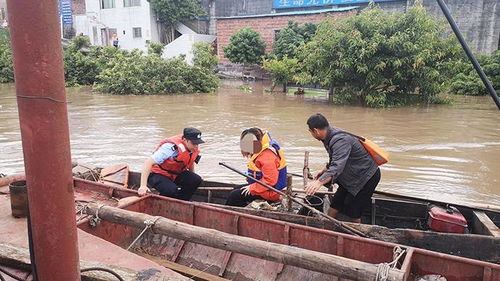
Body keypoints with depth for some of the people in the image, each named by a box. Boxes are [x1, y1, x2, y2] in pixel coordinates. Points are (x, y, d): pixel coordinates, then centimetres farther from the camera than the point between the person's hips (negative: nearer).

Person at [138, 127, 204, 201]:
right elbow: (149, 162, -35)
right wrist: (143, 186, -41)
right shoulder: (172, 147, -32)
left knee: (197, 180, -16)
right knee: (173, 190, -34)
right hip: (157, 174, -7)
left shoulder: (193, 148, -9)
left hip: (175, 174, 7)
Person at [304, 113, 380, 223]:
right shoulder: (331, 137, 0)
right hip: (352, 177, 9)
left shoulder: (340, 140, -31)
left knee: (352, 211, -4)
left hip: (367, 177, -9)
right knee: (336, 203, 10)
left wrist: (320, 182, -55)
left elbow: (338, 166, -45)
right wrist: (324, 171, 21)